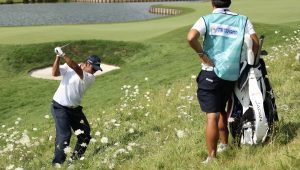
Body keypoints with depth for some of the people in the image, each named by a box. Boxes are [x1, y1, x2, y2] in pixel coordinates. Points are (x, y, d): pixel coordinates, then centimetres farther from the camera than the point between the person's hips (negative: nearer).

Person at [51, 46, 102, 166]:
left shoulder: (91, 78, -10)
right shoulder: (68, 67, -7)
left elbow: (77, 69, -27)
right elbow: (54, 73, -20)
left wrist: (63, 55, -36)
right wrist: (58, 57, -30)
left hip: (75, 109, 4)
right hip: (60, 107, -4)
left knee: (85, 134, 8)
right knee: (64, 135, -16)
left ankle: (75, 159, 27)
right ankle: (57, 163, -6)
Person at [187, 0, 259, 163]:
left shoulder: (207, 19, -2)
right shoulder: (242, 20, 7)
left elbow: (191, 37, -21)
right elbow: (255, 42, -3)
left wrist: (202, 54, -8)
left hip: (211, 73, -4)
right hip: (232, 75, 4)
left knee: (212, 116, -6)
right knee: (221, 110, 26)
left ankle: (212, 158, -6)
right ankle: (224, 144, 38)